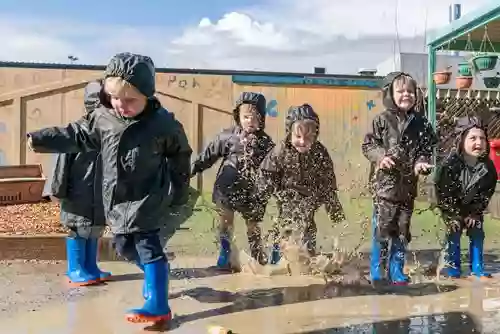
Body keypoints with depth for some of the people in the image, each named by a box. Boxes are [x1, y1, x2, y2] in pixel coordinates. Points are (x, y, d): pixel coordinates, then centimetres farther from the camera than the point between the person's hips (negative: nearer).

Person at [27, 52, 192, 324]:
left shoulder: (162, 124, -17)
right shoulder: (102, 118, -4)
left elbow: (180, 154, -3)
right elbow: (77, 136, 12)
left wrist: (179, 190, 2)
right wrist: (40, 139, 11)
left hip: (146, 199, -6)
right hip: (117, 200, 7)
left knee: (146, 245, -7)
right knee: (124, 246, 18)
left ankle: (157, 306, 2)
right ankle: (154, 277, 44)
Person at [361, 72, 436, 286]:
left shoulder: (420, 122, 6)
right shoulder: (382, 120, -5)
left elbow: (427, 148, 11)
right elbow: (368, 145, -4)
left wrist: (422, 162, -8)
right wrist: (380, 156, -21)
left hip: (408, 185, 4)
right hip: (384, 183, -4)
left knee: (402, 229, 12)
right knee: (382, 228, -2)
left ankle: (396, 271, 25)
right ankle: (377, 272, 11)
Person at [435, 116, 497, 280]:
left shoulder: (488, 166, -20)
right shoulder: (449, 164, -30)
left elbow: (487, 192, -7)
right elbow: (441, 191, -22)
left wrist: (475, 213, -8)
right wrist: (453, 215, -17)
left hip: (474, 208, 3)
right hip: (451, 206, -3)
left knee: (477, 234, 2)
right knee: (454, 233, -7)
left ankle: (477, 268, 14)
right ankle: (452, 268, 6)